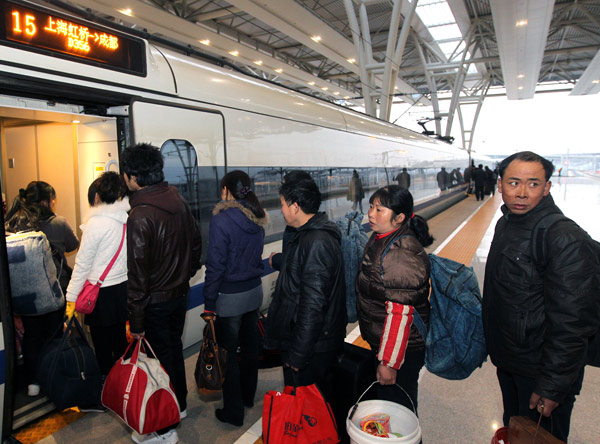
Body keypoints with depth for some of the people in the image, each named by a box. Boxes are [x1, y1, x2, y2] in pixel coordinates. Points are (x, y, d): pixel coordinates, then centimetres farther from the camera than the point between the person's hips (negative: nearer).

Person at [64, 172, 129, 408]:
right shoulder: (127, 218, -1)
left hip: (102, 293, -6)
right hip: (124, 288, 6)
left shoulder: (97, 222, -16)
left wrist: (72, 296, -3)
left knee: (103, 346, 7)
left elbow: (83, 262, -11)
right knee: (120, 341, 18)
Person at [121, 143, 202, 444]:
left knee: (160, 358, 7)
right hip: (180, 294, 7)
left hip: (155, 302, -7)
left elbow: (137, 273, -23)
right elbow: (196, 244, 8)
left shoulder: (139, 216, -25)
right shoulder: (178, 200, -2)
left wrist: (136, 320, -15)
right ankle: (179, 404, 44)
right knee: (174, 349, 23)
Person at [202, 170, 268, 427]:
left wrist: (209, 304, -10)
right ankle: (248, 396, 40)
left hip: (230, 297, -7)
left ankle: (233, 412, 22)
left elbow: (215, 265, -18)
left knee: (227, 352, 8)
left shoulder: (222, 220, -18)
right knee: (250, 346, 20)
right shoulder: (257, 218, 2)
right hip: (254, 290, 7)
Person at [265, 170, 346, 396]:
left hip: (313, 347, -10)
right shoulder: (307, 235, 8)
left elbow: (313, 305, -27)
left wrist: (298, 354, -21)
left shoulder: (317, 243, -26)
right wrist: (278, 259, 48)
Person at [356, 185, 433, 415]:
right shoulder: (380, 239, 3)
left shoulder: (402, 254, -28)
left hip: (402, 350, -9)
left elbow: (400, 313, -27)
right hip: (381, 342, 10)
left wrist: (389, 362, -22)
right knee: (385, 399, 26)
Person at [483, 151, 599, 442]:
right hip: (507, 363, 7)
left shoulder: (566, 240, -25)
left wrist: (552, 386, -21)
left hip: (540, 371, -7)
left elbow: (572, 324, -25)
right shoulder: (505, 223, 2)